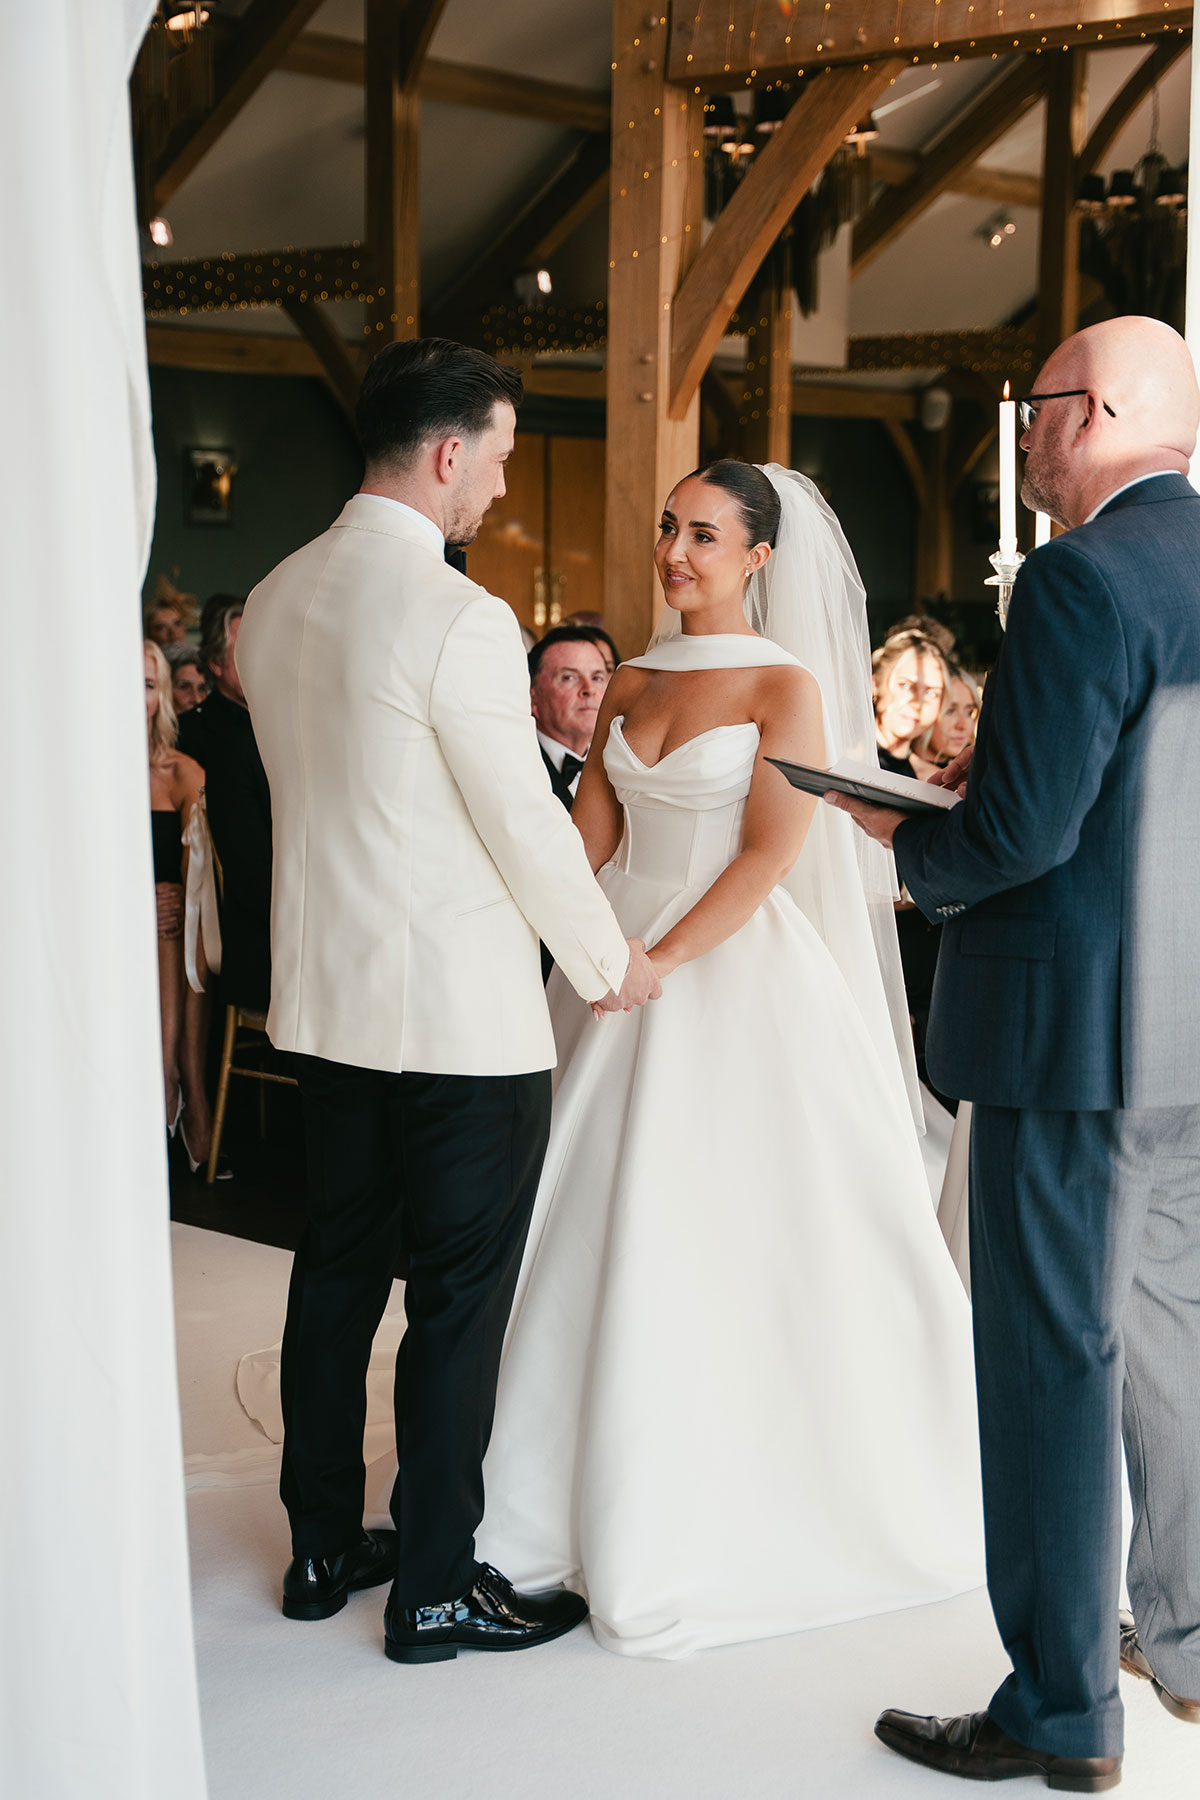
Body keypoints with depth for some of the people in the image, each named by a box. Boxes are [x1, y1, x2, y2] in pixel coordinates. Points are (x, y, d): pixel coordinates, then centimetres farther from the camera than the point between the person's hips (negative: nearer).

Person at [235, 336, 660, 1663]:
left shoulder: (272, 603, 5)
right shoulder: (460, 617, -19)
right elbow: (529, 826, -14)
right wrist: (612, 964, 0)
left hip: (327, 997, 8)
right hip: (463, 1014, -8)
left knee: (338, 1272, 17)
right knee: (458, 1301, 3)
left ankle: (323, 1548, 30)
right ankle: (434, 1591, 15)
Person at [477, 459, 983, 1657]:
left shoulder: (785, 686, -6)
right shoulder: (630, 686, 12)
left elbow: (770, 855, -13)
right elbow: (589, 834, 9)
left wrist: (656, 964, -19)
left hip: (731, 974, -6)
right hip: (620, 961, 6)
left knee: (722, 1233, -1)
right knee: (601, 1221, 8)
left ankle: (728, 1511, 15)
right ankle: (608, 1483, 23)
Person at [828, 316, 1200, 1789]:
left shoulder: (1082, 580, -17)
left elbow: (1021, 831, -22)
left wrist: (912, 845, -3)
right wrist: (992, 779, 15)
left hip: (1079, 1031, -9)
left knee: (1052, 1364, 1)